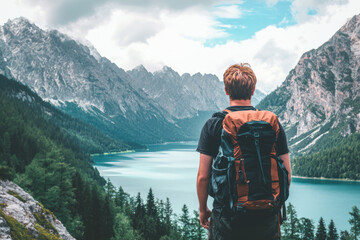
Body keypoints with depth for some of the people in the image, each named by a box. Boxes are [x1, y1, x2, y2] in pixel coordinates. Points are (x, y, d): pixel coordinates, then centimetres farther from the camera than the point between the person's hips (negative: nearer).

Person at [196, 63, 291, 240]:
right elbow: (286, 174, 2)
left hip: (226, 217, -1)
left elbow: (203, 176, -6)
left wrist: (203, 209, 9)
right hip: (266, 218, 2)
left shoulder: (213, 125, -6)